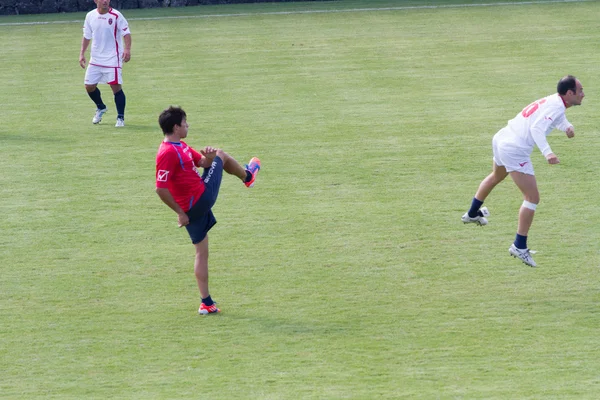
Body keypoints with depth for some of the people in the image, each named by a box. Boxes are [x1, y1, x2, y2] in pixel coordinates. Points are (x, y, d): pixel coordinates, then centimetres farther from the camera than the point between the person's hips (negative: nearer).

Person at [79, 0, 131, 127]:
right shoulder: (90, 16, 3)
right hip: (95, 59, 5)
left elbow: (126, 33, -9)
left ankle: (120, 118, 2)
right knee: (89, 86, 7)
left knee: (116, 87, -9)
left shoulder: (116, 16, -10)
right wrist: (82, 53, 7)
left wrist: (127, 49, -23)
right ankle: (101, 108, 35)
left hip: (113, 59, -5)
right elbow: (86, 36, 13)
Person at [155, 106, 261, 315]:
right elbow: (161, 189, -28)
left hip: (201, 199, 9)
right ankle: (248, 176, 48)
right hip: (198, 202, -9)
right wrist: (180, 212, -22)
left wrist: (208, 156, -8)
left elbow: (203, 162, 16)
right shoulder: (168, 153, -24)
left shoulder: (181, 147, 8)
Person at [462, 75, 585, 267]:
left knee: (496, 177, 37)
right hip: (515, 150, -10)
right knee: (532, 198, -10)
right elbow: (537, 128, -30)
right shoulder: (556, 107, -18)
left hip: (501, 139, 10)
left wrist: (567, 127, -2)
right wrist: (547, 152, -42)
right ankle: (519, 247, -12)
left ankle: (472, 214, 59)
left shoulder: (553, 101, 9)